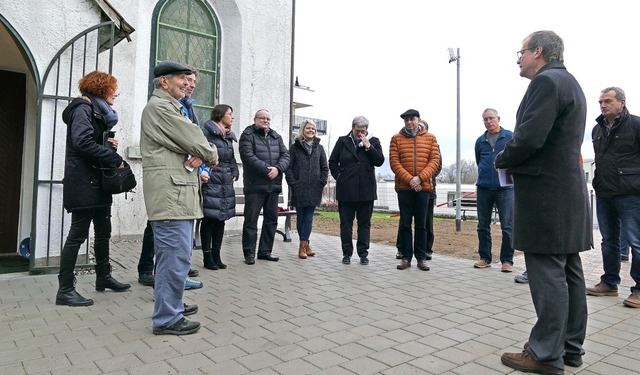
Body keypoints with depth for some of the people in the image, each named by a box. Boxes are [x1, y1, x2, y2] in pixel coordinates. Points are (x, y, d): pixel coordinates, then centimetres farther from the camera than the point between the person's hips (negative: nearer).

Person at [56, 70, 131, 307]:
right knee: (78, 234, -6)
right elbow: (83, 143, -23)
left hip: (98, 182, 10)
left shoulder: (99, 111, 20)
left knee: (103, 232, 14)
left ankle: (103, 277, 26)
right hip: (84, 183, -10)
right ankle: (65, 289, 1)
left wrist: (110, 144, 0)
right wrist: (115, 159, -19)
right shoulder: (83, 109, -9)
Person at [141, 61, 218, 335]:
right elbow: (193, 138, -13)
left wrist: (199, 156, -6)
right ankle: (167, 319, 2)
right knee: (176, 256, -8)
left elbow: (189, 139, 17)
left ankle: (171, 305, 31)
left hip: (180, 191, 11)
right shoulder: (159, 106, -8)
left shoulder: (171, 107, 25)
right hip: (170, 192, -11)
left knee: (175, 255, 18)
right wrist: (211, 156, 6)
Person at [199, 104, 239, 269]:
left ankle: (216, 256, 19)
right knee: (209, 219, -1)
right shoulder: (207, 131, -6)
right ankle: (207, 257, 9)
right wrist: (201, 171, -26)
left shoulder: (229, 136, 17)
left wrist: (235, 174, 13)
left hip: (226, 184, 7)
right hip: (210, 181, -7)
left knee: (221, 219, 10)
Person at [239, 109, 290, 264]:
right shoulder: (248, 135, 0)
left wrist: (278, 168, -12)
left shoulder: (276, 137, 17)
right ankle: (249, 253, 9)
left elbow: (285, 155, 7)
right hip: (255, 185, -6)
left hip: (274, 185, 6)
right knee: (251, 220, -1)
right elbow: (248, 156, -14)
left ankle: (265, 251, 22)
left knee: (271, 219, 10)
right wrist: (267, 169, -18)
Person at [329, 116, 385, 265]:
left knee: (364, 223, 6)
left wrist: (368, 146, -9)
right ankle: (347, 253, 15)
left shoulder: (374, 142, 7)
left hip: (366, 190, 0)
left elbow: (380, 161, -4)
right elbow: (332, 162, 11)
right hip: (346, 190, 0)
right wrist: (338, 176, 1)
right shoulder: (342, 141, 7)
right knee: (346, 223, 5)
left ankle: (363, 253, 15)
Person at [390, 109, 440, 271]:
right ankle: (406, 257, 11)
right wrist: (409, 179, -14)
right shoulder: (396, 139, 6)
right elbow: (394, 162, -3)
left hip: (423, 187, 1)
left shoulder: (430, 138, 8)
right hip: (404, 187, 0)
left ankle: (421, 257, 13)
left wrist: (420, 177, -13)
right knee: (405, 223, 3)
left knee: (421, 224, 6)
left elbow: (435, 160, 0)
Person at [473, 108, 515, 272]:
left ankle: (507, 260, 9)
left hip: (505, 187, -3)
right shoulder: (480, 140, 12)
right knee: (483, 225, 8)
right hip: (483, 188, 4)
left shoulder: (510, 137, 2)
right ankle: (485, 258, 18)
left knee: (507, 226, -1)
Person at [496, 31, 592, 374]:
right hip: (567, 192, 10)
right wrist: (514, 160, 11)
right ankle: (570, 347, 24)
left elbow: (528, 137, -22)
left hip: (545, 195, -10)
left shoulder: (546, 81, -12)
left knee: (547, 274, -5)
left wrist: (502, 159, -4)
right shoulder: (568, 83, 20)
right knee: (568, 272, 13)